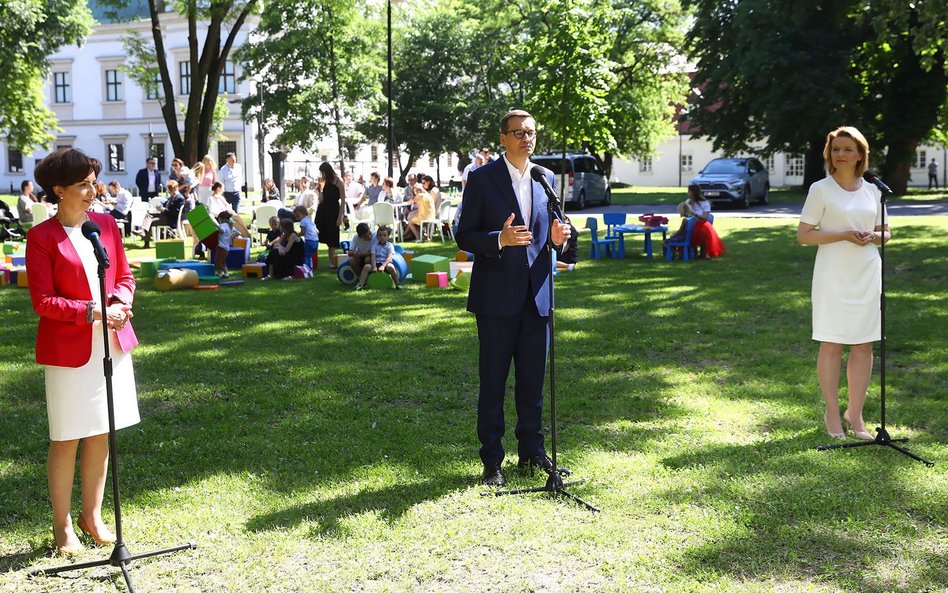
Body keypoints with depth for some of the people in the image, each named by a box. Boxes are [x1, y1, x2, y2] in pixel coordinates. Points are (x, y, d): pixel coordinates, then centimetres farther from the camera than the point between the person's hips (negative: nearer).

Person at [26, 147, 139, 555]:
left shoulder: (107, 224, 7)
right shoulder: (41, 237, -8)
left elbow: (124, 275, 14)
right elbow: (43, 301, -11)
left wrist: (120, 302, -7)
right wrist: (93, 312, -20)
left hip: (111, 342, 5)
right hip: (67, 349, -5)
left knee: (101, 435, 11)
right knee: (67, 439, 3)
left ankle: (92, 516, 26)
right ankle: (63, 526, 17)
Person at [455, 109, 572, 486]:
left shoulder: (546, 179, 11)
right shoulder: (482, 179, -4)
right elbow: (464, 236, -5)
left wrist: (558, 237, -6)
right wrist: (500, 239, -23)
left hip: (536, 295, 4)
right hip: (497, 296, -4)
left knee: (533, 379, 12)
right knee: (493, 381, 3)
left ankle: (531, 451, 25)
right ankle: (492, 461, 11)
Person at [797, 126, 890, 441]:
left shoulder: (872, 190, 10)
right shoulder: (820, 189, -2)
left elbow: (885, 232, 18)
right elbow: (803, 235, -6)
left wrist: (873, 236, -6)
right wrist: (844, 235, -17)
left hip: (867, 274, 4)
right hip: (833, 275, -4)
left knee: (864, 345, 6)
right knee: (831, 344, 0)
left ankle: (855, 412, 17)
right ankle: (832, 413, 11)